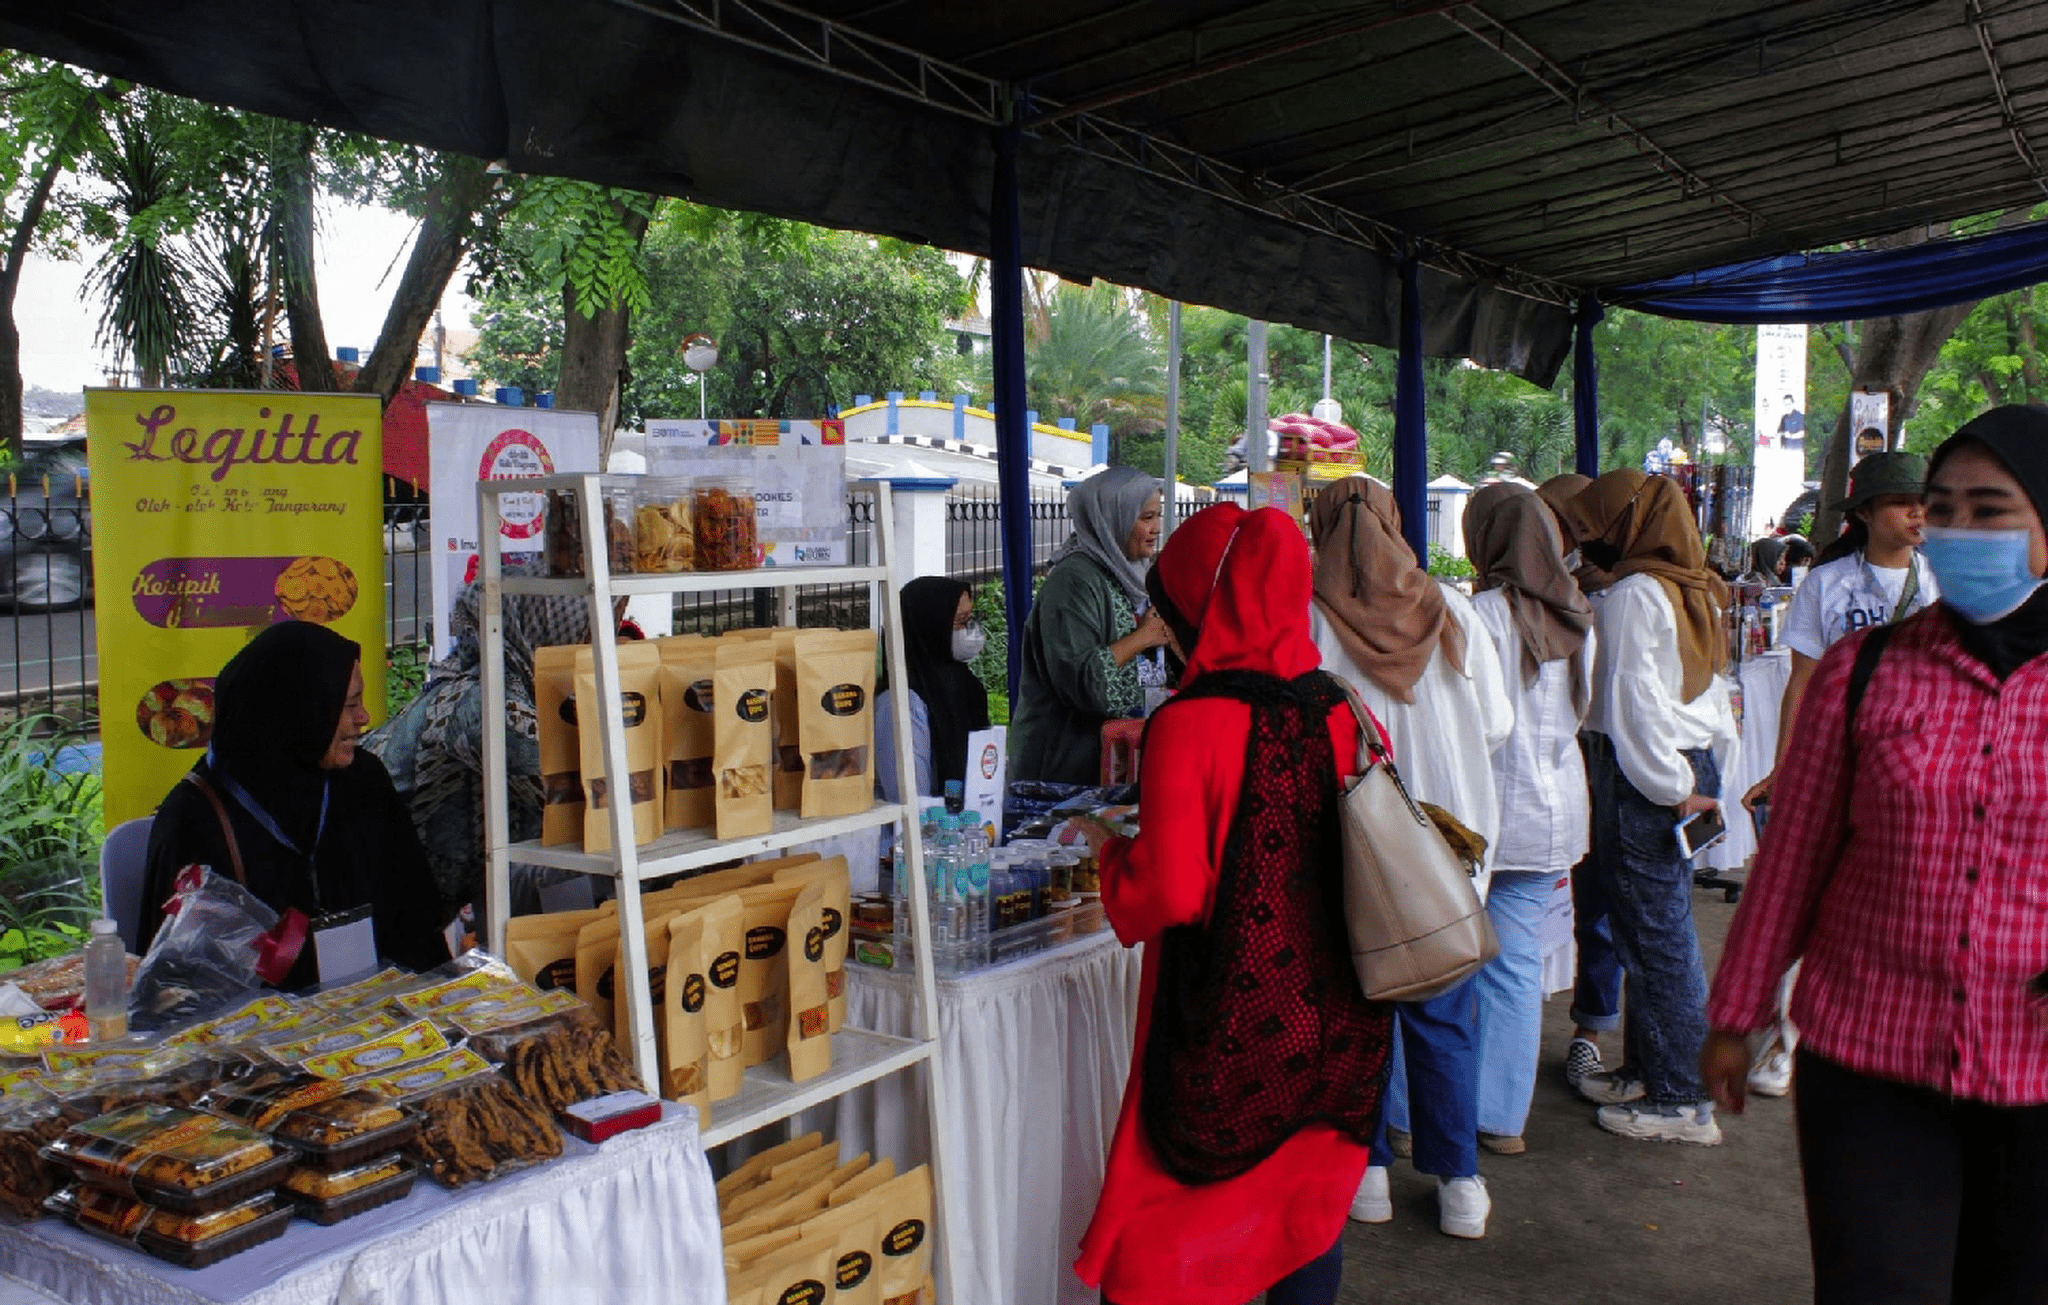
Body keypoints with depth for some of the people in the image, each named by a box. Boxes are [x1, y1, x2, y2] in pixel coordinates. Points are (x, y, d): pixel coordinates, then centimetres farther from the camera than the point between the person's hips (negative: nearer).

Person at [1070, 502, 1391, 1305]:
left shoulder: (1190, 724, -18)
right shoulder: (1347, 716, -2)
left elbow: (1168, 892, -21)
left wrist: (1109, 849, -2)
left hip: (1226, 1026, -5)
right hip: (1331, 1024, 5)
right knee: (1309, 1209, 21)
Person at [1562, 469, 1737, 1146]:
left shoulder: (1633, 594, -14)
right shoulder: (1695, 590, 13)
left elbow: (1634, 701, -18)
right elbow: (1714, 696, 16)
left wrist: (1672, 786, -13)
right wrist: (1706, 778, 16)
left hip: (1642, 778, -9)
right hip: (1693, 762, 9)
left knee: (1656, 935, -2)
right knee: (1657, 929, 17)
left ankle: (1683, 1101, 6)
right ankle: (1647, 1069, 28)